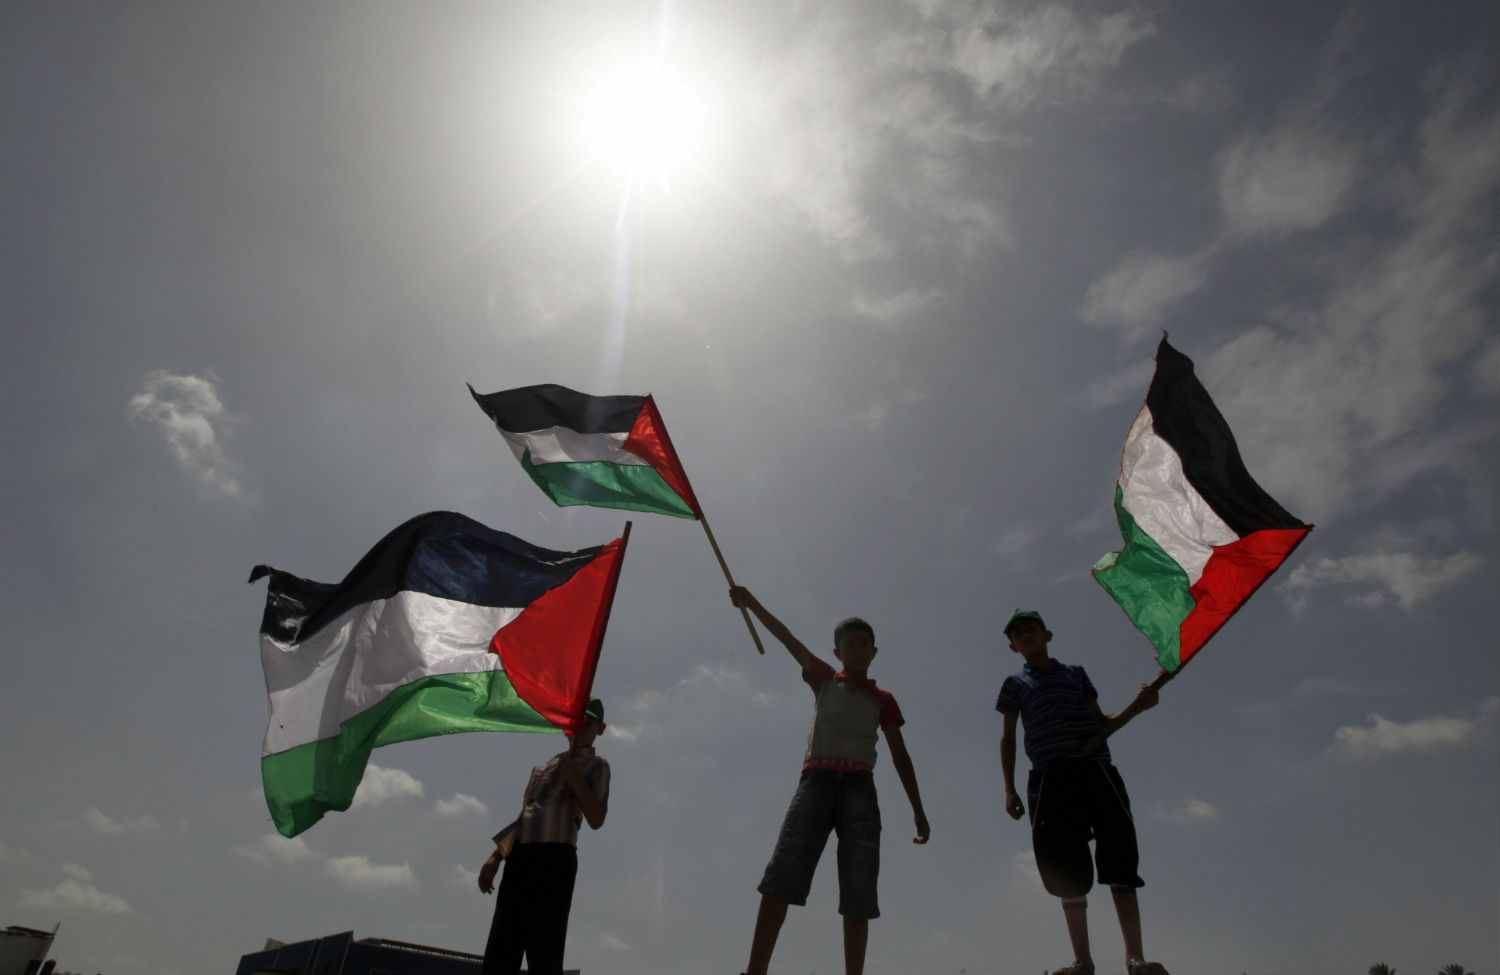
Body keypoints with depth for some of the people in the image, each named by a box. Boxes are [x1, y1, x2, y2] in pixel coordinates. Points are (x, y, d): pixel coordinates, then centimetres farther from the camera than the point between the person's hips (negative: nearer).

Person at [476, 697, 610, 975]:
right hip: (520, 857, 6)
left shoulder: (595, 765, 7)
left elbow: (596, 819, -7)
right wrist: (496, 856, 16)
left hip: (554, 858, -6)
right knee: (500, 952, 1)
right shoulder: (544, 766, 25)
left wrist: (572, 773, -11)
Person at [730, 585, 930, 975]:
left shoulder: (883, 701, 14)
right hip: (816, 782, -1)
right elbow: (787, 638, 4)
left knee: (858, 891, -5)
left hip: (859, 789, 1)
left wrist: (918, 810, 6)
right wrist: (752, 604, -2)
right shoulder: (823, 681, 13)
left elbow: (900, 756, 14)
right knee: (781, 873, -13)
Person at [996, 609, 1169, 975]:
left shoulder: (1076, 674, 20)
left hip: (1096, 771, 1)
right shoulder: (1015, 684, 16)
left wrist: (1136, 707, 1)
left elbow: (1101, 725, 18)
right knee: (1068, 871, -1)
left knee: (1119, 862, -7)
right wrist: (1009, 788, 3)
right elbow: (1008, 739, 14)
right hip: (1052, 778, -1)